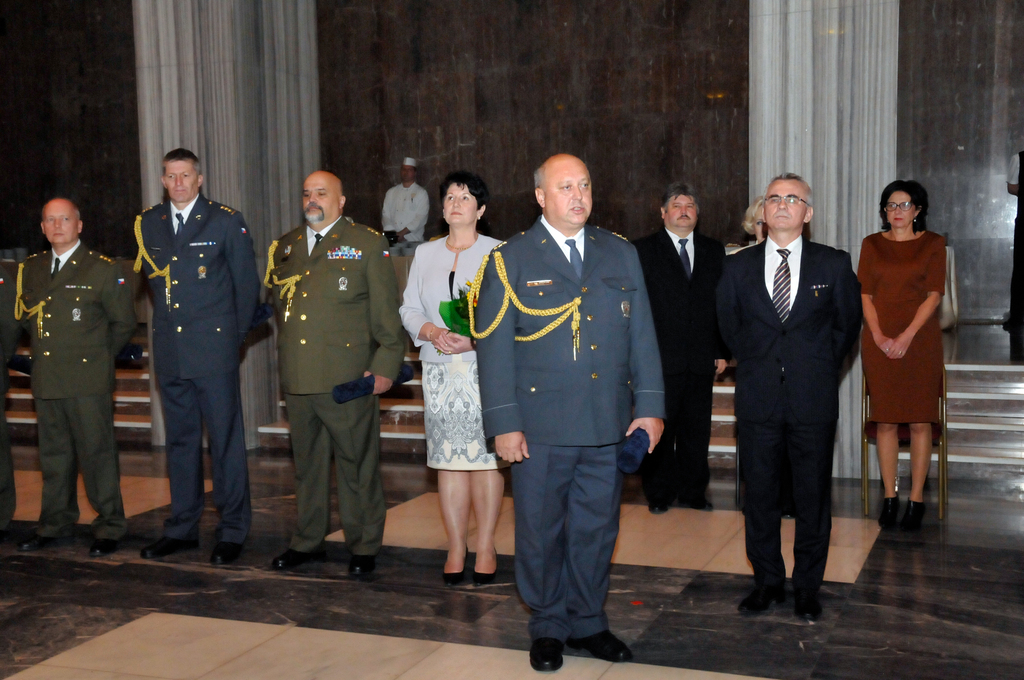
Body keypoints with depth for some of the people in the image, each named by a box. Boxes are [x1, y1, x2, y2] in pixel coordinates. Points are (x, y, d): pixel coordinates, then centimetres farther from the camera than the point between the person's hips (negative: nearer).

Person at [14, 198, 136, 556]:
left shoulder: (104, 269, -2)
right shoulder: (30, 269, 13)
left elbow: (123, 323, 3)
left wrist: (96, 355, 5)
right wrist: (45, 347, 16)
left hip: (88, 382, -5)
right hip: (46, 379, 5)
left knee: (97, 453, -2)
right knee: (53, 454, 12)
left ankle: (109, 528, 8)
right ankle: (55, 523, 25)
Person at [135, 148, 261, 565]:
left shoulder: (226, 221, -2)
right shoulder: (147, 224, 11)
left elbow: (247, 283, 1)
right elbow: (151, 279, 19)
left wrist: (235, 336, 3)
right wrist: (168, 324, 14)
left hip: (213, 348, -4)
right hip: (169, 351, 5)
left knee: (225, 439, -1)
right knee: (180, 440, 12)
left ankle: (232, 531, 9)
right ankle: (182, 528, 22)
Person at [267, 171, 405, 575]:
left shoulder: (369, 244, 0)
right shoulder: (285, 247, 15)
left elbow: (386, 311, -3)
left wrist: (385, 366, -9)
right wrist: (284, 359, 16)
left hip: (347, 378, -5)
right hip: (297, 377, 5)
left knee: (357, 464, 2)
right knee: (306, 463, 14)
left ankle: (364, 547, 16)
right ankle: (309, 541, 28)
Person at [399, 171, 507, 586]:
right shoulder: (425, 254, 16)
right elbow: (409, 307, 13)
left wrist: (475, 339, -16)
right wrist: (431, 331, -8)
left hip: (485, 368, -3)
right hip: (439, 369, 3)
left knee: (485, 457, -3)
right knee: (447, 459, 3)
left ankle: (485, 549, 7)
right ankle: (455, 550, 11)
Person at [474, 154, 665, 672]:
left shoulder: (621, 254, 10)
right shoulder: (510, 260, 0)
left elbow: (642, 336, 10)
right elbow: (494, 347, -4)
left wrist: (650, 406, 4)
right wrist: (504, 423, -9)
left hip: (608, 425, 3)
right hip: (540, 426, -3)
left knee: (597, 529, 12)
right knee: (541, 531, 8)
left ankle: (588, 622, 29)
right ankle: (548, 627, 26)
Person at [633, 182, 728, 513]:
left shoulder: (714, 251, 12)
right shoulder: (643, 250, 2)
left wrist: (722, 350, 5)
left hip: (701, 360, 3)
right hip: (659, 359, -3)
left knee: (697, 430, 8)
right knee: (659, 430, 4)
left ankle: (693, 491, 20)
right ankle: (659, 494, 16)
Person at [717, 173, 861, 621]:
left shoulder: (834, 264, 1)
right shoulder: (738, 267, 5)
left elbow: (848, 324, 11)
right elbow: (728, 325, 16)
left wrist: (820, 368, 9)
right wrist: (756, 364, 12)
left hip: (813, 401, -1)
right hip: (757, 401, 1)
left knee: (813, 496, 6)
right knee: (759, 495, 8)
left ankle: (807, 587, 21)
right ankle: (768, 581, 23)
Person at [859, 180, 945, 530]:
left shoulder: (933, 244, 4)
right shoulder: (872, 244, 10)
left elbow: (934, 294, -3)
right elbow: (864, 294, 5)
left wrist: (906, 336, -13)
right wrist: (878, 335, -9)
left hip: (920, 340, -1)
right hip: (879, 341, 2)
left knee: (920, 421, -1)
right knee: (885, 420, 2)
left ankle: (916, 499, 6)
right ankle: (889, 498, 10)